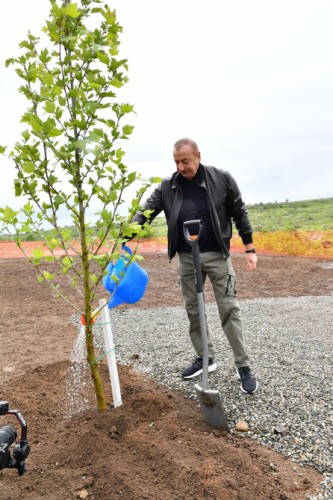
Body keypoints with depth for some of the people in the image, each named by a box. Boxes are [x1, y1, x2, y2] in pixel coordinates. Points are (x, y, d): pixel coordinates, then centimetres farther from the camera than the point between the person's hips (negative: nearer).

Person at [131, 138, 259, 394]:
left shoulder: (222, 179, -7)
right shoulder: (167, 187, -2)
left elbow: (240, 214, 0)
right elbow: (145, 212, -6)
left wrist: (249, 248, -2)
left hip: (217, 255, -3)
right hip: (186, 258, 3)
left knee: (229, 309, -1)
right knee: (193, 310, 10)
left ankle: (243, 366, 10)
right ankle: (205, 358, 27)